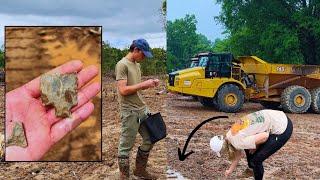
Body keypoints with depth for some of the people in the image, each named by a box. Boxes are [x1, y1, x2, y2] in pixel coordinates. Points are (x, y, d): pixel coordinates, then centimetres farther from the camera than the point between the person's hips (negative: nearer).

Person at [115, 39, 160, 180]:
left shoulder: (137, 64, 14)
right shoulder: (122, 65, -13)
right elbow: (123, 90, -20)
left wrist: (150, 84, 3)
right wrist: (144, 84, -17)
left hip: (142, 108, 9)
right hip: (129, 111, -9)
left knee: (150, 139, 15)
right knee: (126, 146, 2)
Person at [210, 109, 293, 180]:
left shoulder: (238, 142, -22)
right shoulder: (231, 133, 5)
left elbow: (264, 136, -24)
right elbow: (238, 155, 20)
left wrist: (256, 146, -6)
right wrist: (230, 170, 30)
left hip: (283, 129, -9)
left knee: (256, 160, -3)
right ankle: (252, 168, 48)